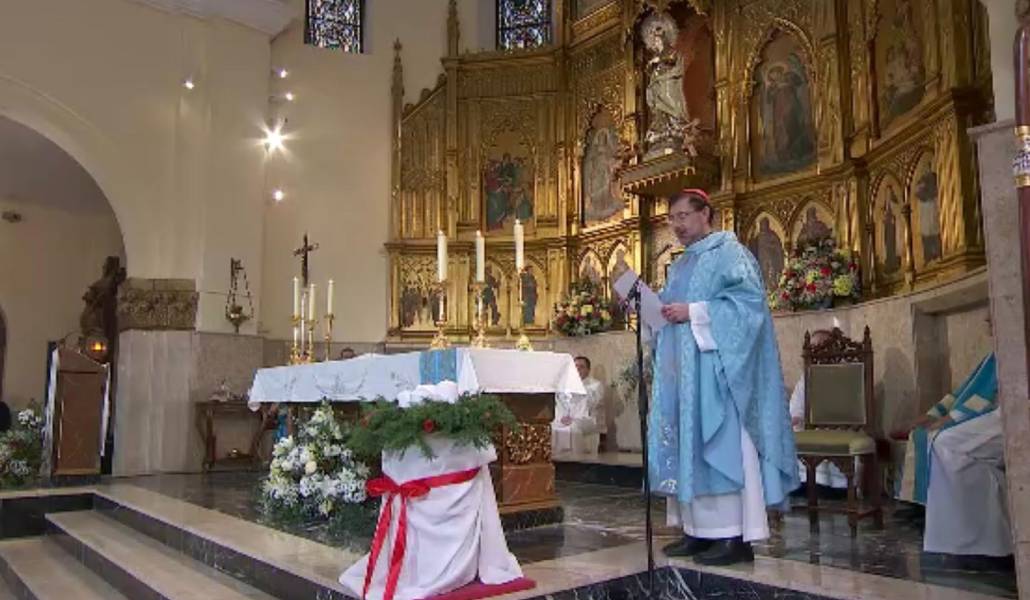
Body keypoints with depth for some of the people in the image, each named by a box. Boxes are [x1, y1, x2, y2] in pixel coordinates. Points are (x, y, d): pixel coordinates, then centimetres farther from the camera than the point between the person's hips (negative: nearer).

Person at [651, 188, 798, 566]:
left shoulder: (729, 252, -2)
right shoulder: (680, 266, 22)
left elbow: (749, 300, -16)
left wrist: (693, 313, -19)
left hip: (716, 367, -9)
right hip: (684, 370, 9)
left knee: (722, 443, -10)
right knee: (689, 444, 6)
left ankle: (736, 536, -5)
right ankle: (698, 529, 11)